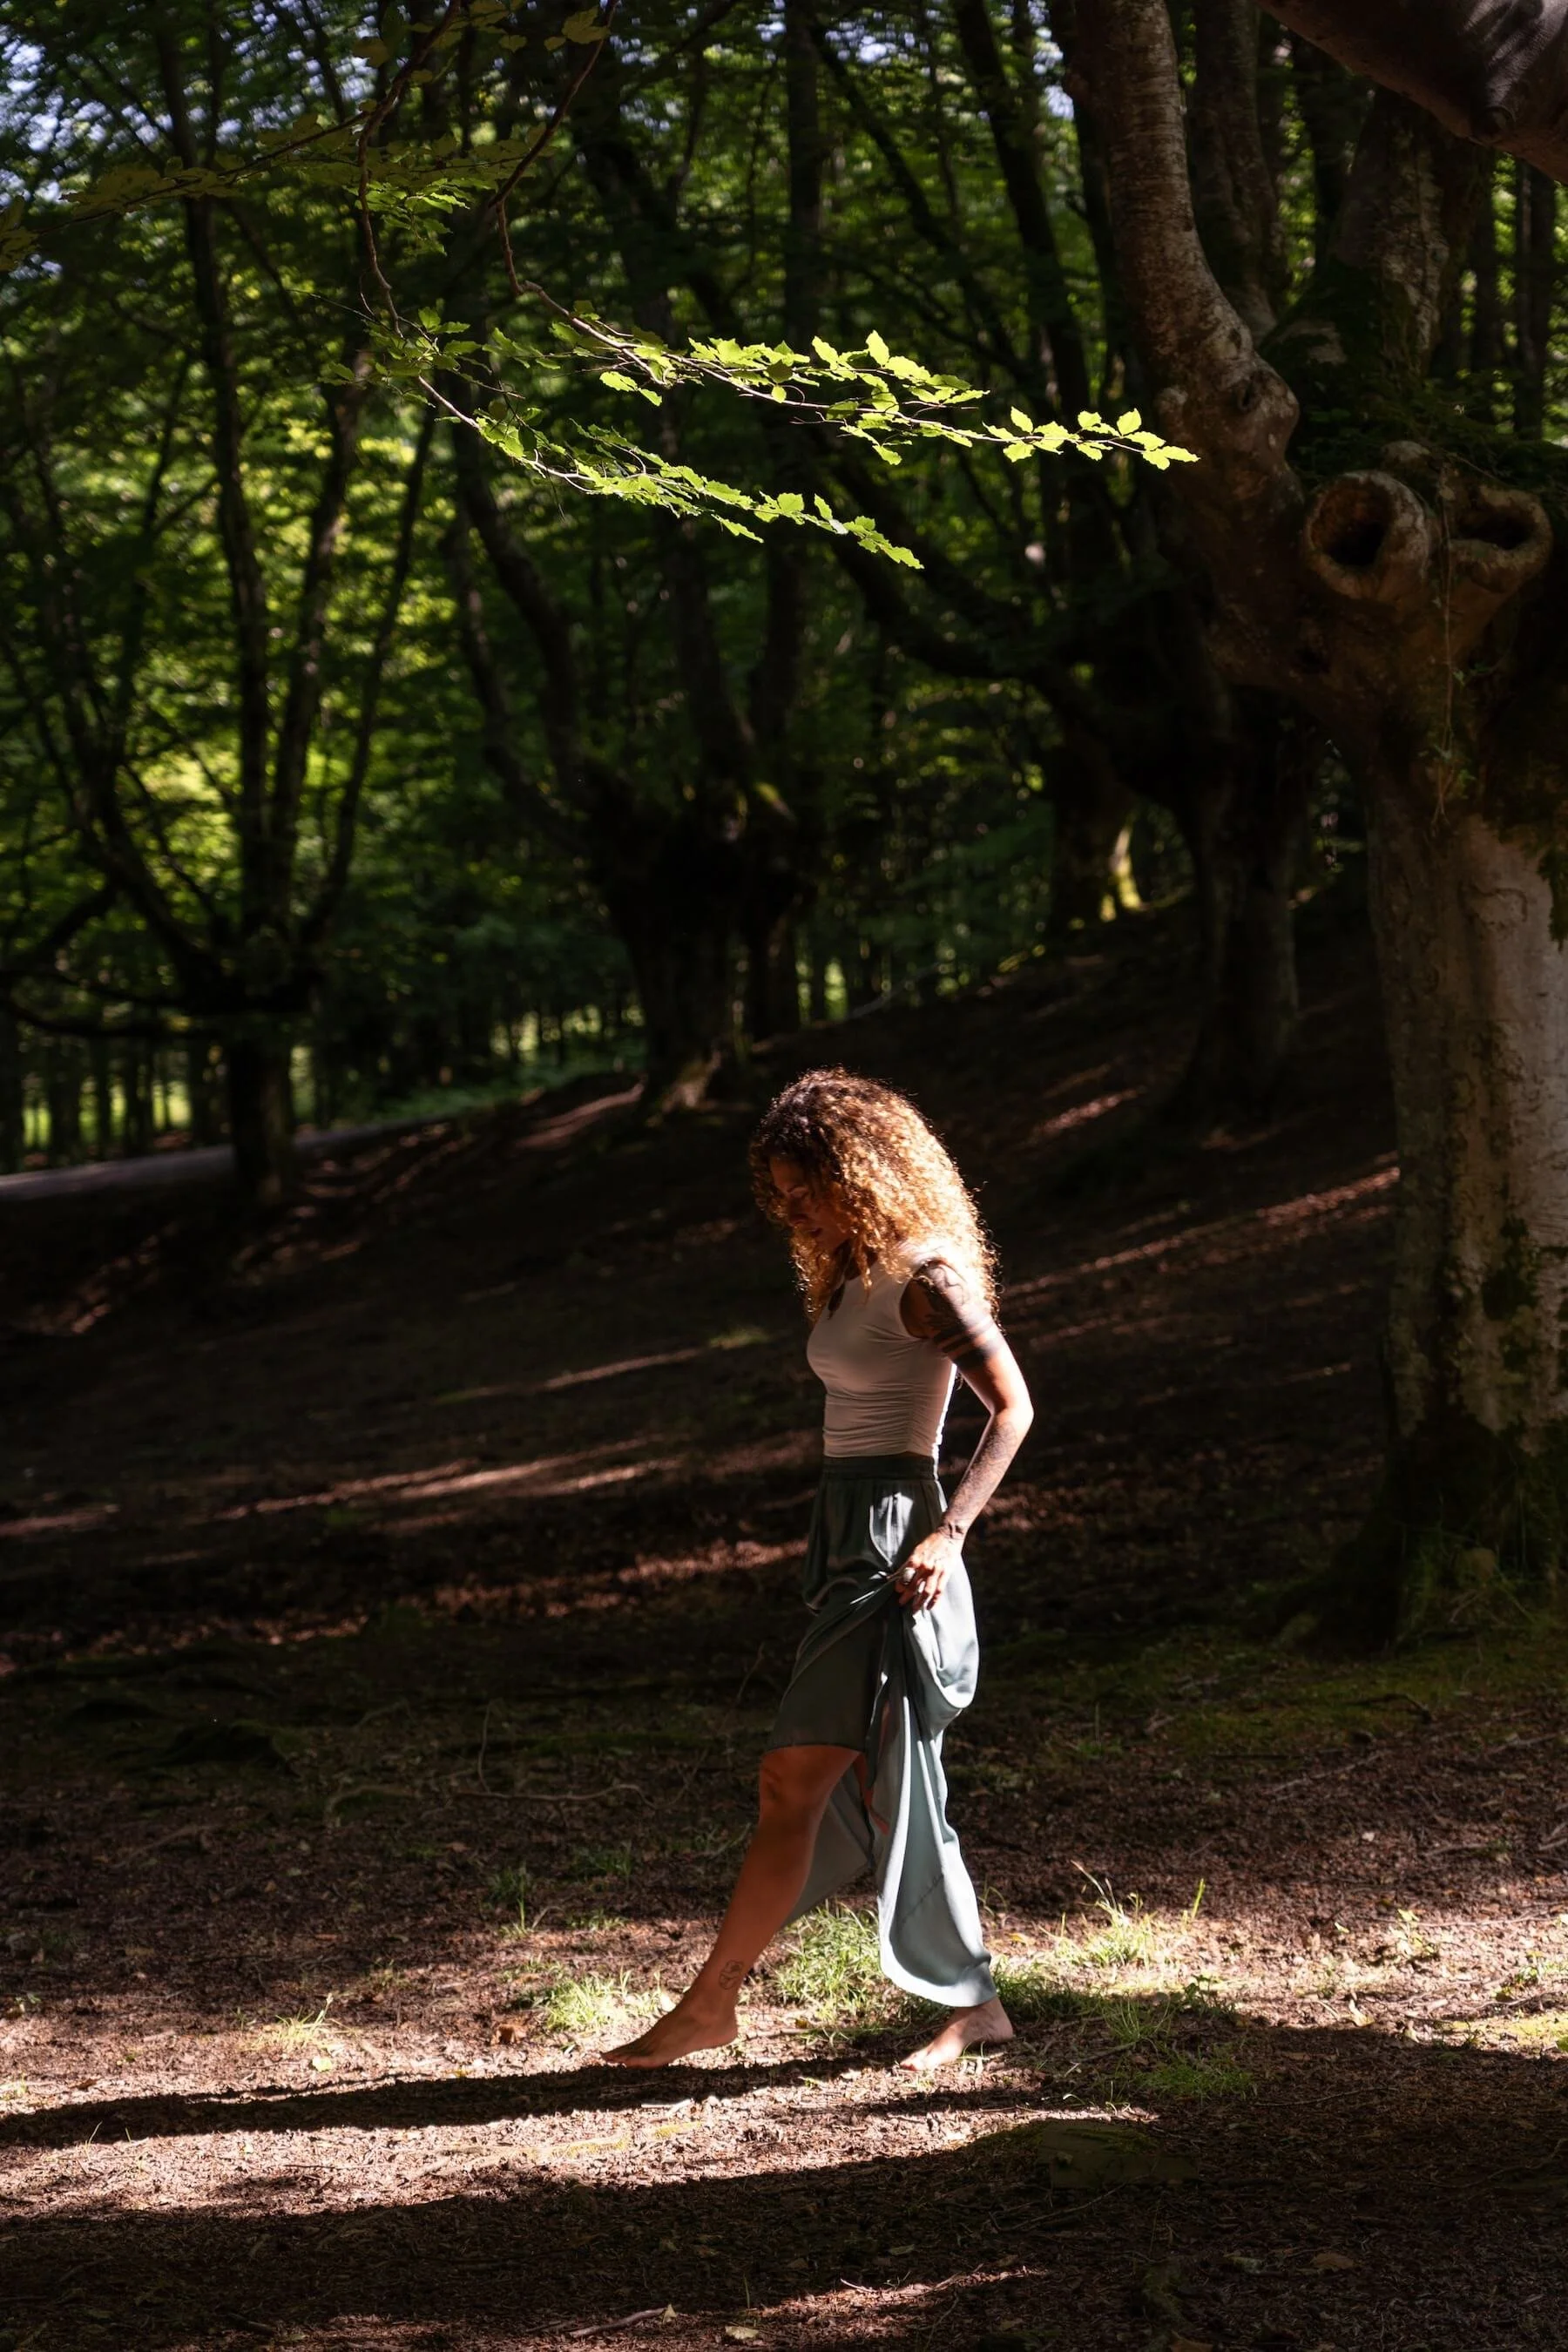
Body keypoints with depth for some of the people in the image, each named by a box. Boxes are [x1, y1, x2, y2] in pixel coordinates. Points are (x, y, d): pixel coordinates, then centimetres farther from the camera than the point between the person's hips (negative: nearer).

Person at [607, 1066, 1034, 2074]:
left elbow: (1012, 1406, -15)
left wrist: (950, 1532, -24)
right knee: (880, 1787, 10)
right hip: (850, 1538, 10)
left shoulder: (926, 1275, -11)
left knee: (794, 1781, -8)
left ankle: (710, 2002, -4)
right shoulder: (851, 1273, 16)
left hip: (895, 1543, -10)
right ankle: (976, 2003, 16)